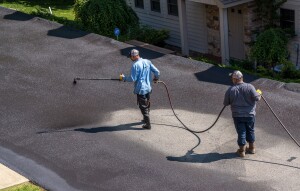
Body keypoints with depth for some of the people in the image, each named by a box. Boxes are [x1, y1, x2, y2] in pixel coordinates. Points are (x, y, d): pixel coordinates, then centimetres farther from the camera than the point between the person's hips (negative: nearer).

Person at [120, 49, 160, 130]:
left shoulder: (135, 65, -19)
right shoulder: (147, 62, 1)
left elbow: (133, 79, -20)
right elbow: (157, 72, 1)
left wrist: (123, 78, -4)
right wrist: (156, 78, 22)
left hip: (140, 89, -7)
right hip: (148, 87, 7)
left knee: (143, 106, 3)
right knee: (147, 104, 24)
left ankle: (148, 124, 8)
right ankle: (146, 119, 43)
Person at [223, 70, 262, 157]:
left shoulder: (230, 90, -11)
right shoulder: (249, 87, -12)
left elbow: (225, 103, -2)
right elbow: (256, 98, -12)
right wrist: (259, 93, 10)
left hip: (237, 116, -1)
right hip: (250, 114, 1)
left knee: (241, 132, 8)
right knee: (250, 131, 19)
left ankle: (242, 151, 17)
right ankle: (251, 148, 32)